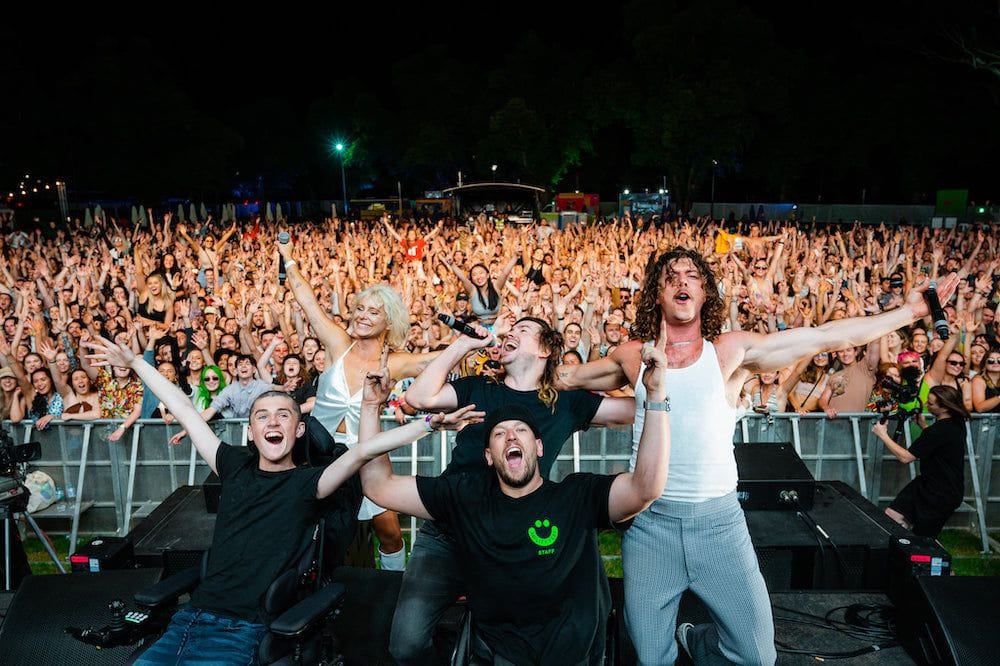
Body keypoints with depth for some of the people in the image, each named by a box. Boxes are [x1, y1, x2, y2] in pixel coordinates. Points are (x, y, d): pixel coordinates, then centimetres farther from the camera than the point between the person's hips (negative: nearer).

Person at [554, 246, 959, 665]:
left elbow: (828, 336, -1)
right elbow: (567, 376, 17)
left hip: (719, 519, 0)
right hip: (651, 521, 0)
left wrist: (909, 311, -1)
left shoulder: (732, 350, 0)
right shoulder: (633, 355, 3)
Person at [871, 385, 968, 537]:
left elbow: (905, 457, -23)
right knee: (890, 516, 4)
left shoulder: (942, 430, -28)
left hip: (942, 495, -9)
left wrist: (883, 435, -14)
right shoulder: (957, 422, 2)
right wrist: (923, 426, 15)